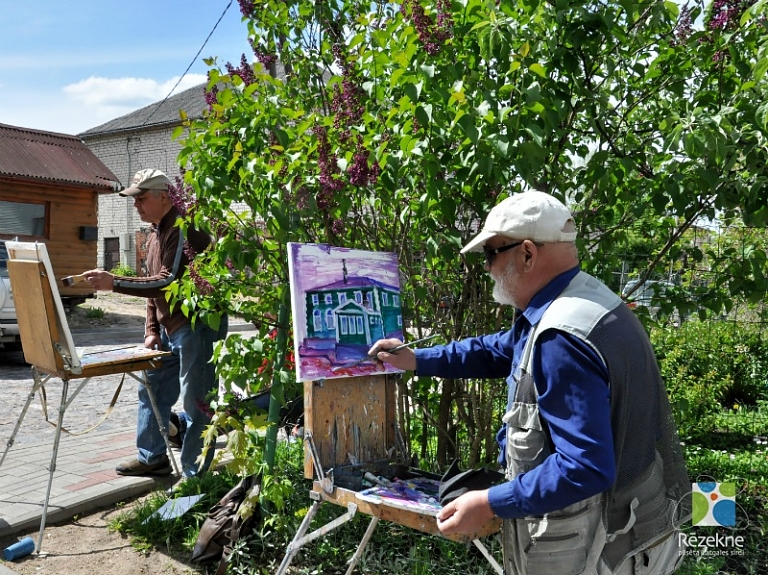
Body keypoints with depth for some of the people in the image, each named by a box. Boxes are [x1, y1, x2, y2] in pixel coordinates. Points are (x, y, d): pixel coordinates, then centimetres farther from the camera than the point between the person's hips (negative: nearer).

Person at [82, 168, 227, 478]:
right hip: (169, 328, 11)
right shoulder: (157, 233, 16)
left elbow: (169, 282, -25)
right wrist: (151, 330, 10)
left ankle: (194, 474, 8)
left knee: (195, 402, -3)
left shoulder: (184, 230, -17)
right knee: (151, 389, 18)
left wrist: (114, 283, -25)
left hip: (197, 326, -11)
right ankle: (152, 457, 33)